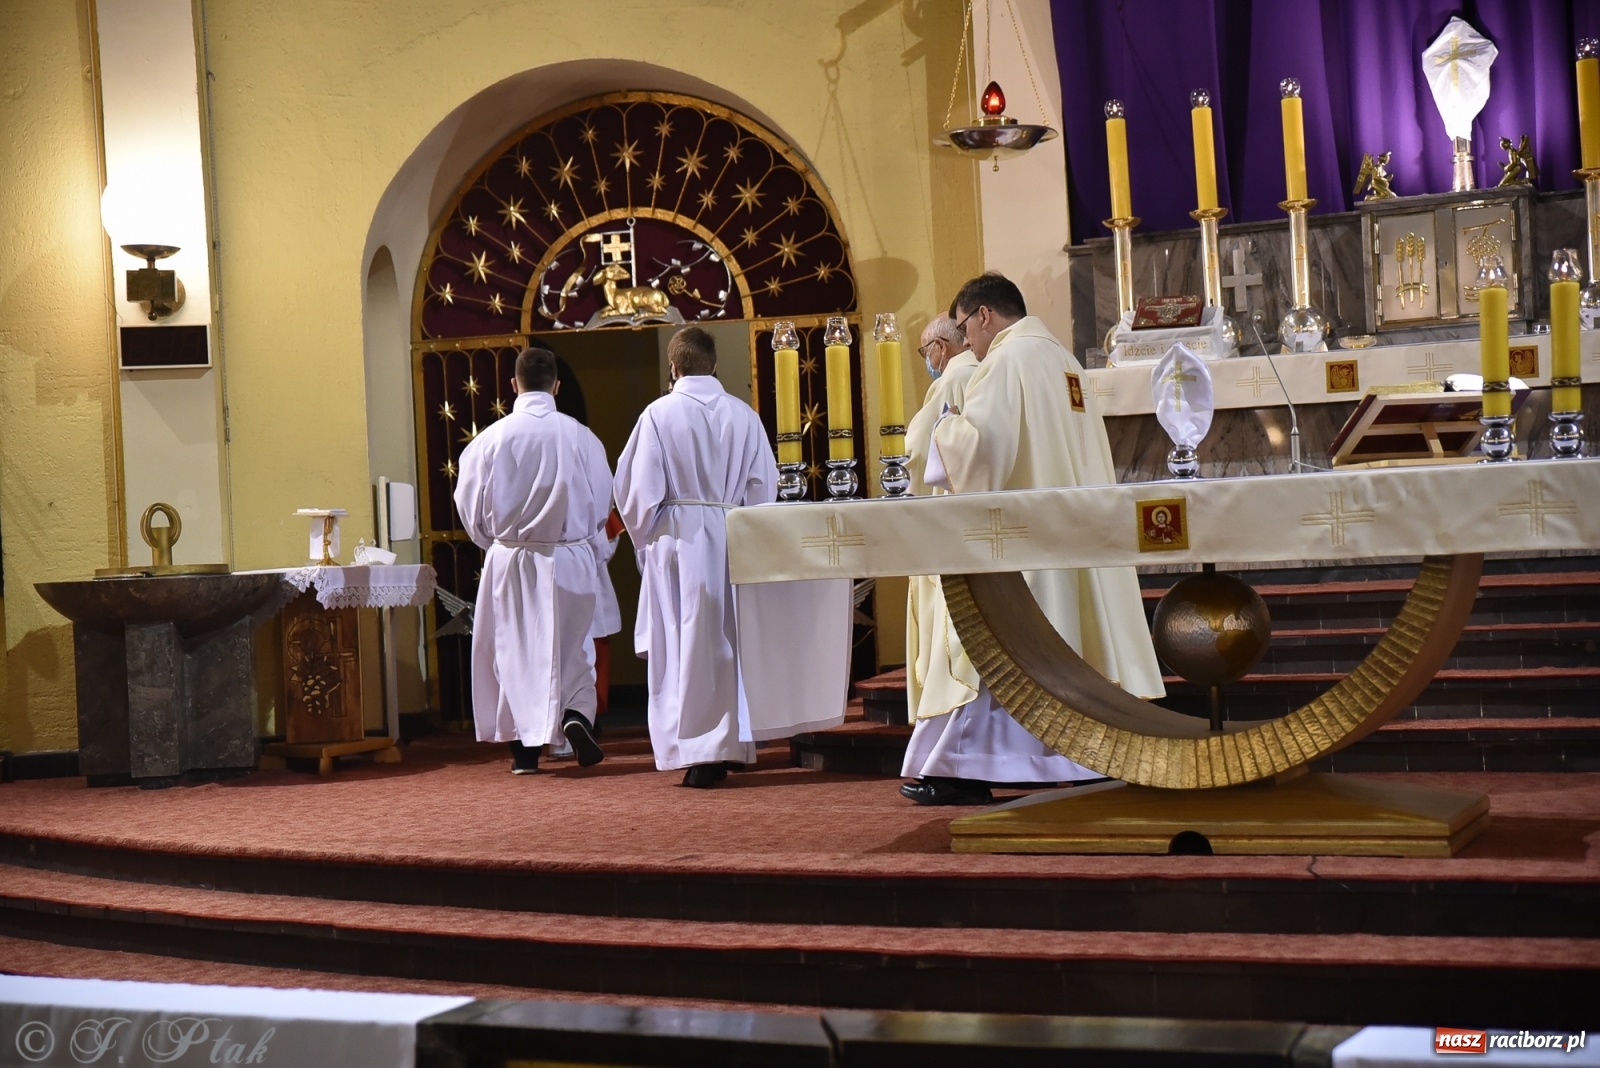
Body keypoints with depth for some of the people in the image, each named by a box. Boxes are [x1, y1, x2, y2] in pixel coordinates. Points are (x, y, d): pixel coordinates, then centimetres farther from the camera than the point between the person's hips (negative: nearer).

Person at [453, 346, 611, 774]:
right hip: (570, 558, 0)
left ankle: (524, 750, 11)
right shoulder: (581, 437, -5)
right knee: (571, 647, 13)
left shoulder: (491, 438, -7)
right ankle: (575, 716, -11)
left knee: (514, 649, 9)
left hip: (509, 561, 0)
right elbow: (602, 502, 5)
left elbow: (469, 503, 3)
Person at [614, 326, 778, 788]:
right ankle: (726, 745, 15)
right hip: (734, 539, 3)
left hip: (678, 539, -3)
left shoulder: (659, 414, -6)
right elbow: (764, 486, 7)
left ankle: (691, 747, 1)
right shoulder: (745, 416, 2)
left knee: (682, 643, 3)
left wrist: (646, 539, 10)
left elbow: (637, 489, -5)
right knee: (725, 642, 11)